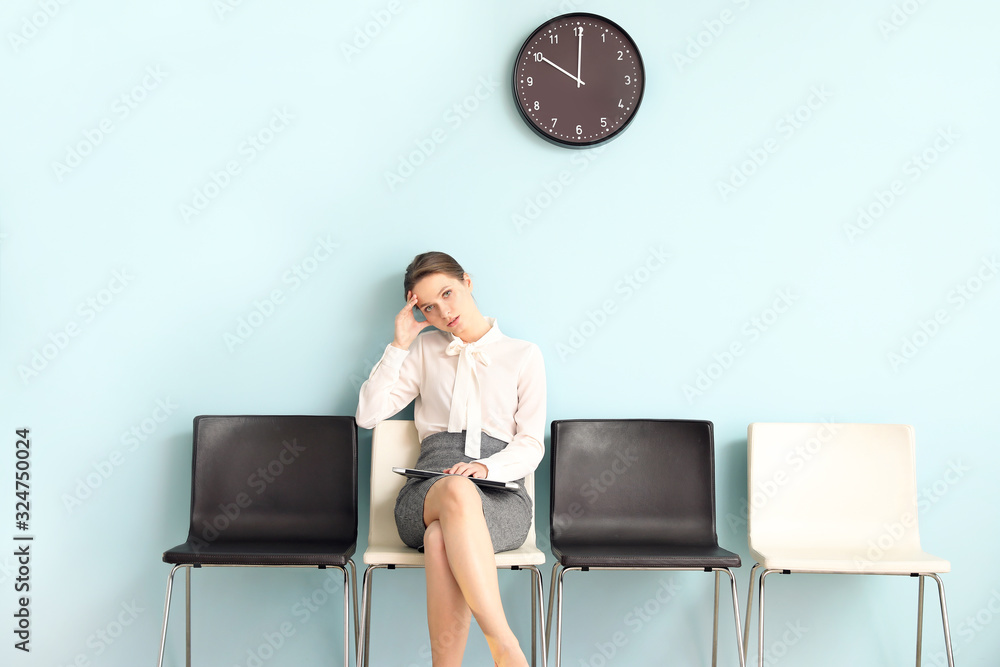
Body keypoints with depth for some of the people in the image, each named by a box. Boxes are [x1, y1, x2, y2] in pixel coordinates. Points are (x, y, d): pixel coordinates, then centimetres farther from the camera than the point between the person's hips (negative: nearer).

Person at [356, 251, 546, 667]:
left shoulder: (524, 355, 16)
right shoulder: (425, 349, 21)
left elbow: (531, 445, 8)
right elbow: (368, 415, 11)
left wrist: (486, 467, -13)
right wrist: (398, 345, 6)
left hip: (500, 496, -1)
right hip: (427, 490, 1)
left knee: (442, 542, -39)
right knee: (457, 491, -40)